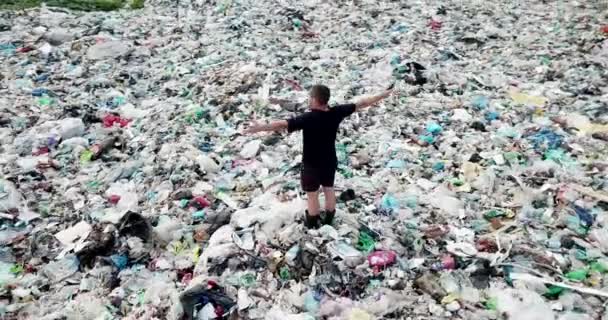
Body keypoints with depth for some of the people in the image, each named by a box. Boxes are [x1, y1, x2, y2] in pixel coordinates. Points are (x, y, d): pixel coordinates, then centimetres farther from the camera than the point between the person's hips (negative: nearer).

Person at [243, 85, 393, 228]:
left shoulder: (308, 118, -29)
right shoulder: (336, 112, -13)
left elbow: (283, 124, -40)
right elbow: (361, 104, -2)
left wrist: (260, 127, -46)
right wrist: (383, 95, 10)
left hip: (311, 165, -5)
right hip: (330, 162, 5)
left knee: (312, 195, 14)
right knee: (329, 189, 24)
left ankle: (313, 225, 32)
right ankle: (328, 220, 42)